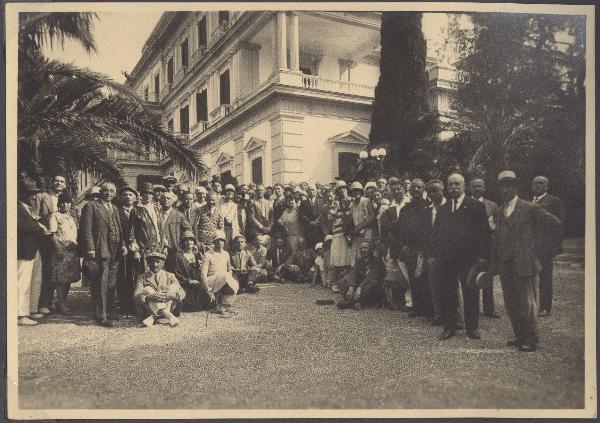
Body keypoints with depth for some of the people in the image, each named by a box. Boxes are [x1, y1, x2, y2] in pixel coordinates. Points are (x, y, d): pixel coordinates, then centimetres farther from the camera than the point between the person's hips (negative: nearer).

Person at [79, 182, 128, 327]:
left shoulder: (115, 208, 20)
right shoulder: (91, 206, -1)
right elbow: (86, 229, -8)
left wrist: (123, 244, 9)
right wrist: (90, 249, -16)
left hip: (115, 253, 7)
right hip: (100, 251, -7)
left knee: (111, 284, 12)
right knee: (101, 284, -6)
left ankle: (107, 310, 23)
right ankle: (101, 316, -1)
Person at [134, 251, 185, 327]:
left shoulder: (169, 276, 8)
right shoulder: (142, 277, 6)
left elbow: (182, 293, -4)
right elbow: (136, 296, -10)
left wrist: (171, 296, -27)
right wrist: (149, 298, -32)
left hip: (168, 307, 1)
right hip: (147, 310, -1)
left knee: (174, 286, -14)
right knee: (147, 290, -22)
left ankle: (152, 317, -29)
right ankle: (170, 317, -40)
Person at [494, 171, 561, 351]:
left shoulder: (530, 209, -4)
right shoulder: (498, 212, 14)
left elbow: (555, 223, -9)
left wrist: (532, 229, -3)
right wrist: (495, 261, 7)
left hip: (524, 263, -6)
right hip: (504, 265, 6)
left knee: (526, 304, 0)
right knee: (511, 305, 12)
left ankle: (530, 340, 14)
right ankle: (520, 337, 25)